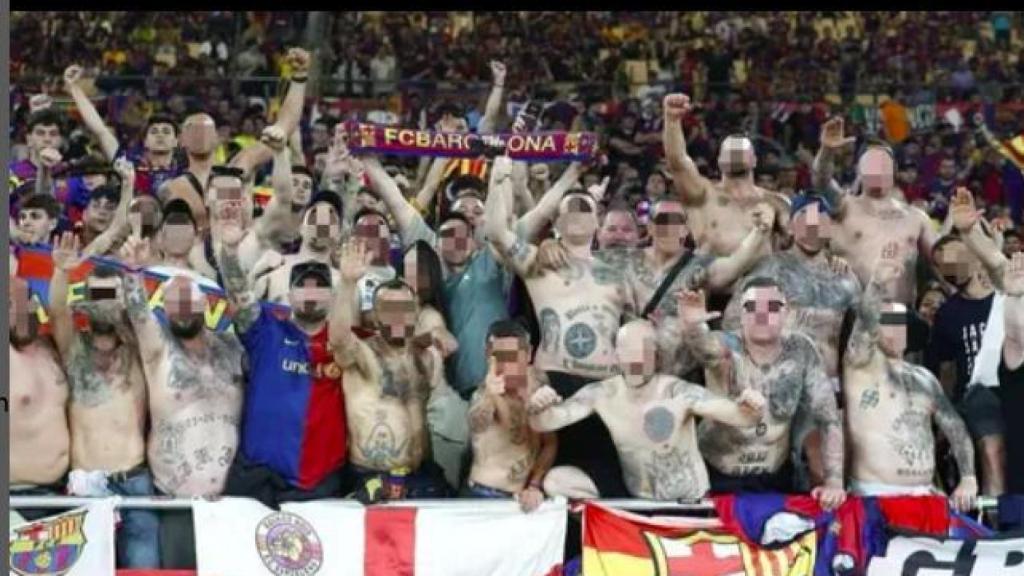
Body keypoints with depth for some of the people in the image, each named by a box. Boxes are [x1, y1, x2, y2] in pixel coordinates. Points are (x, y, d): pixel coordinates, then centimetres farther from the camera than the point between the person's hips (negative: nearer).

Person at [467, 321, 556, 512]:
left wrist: (535, 486, -4)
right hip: (486, 494, -3)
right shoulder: (486, 392, -13)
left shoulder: (538, 385, 1)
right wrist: (489, 396, -53)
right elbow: (476, 426, -34)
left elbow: (550, 443, 7)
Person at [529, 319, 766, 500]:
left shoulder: (679, 393, -21)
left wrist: (750, 410, -54)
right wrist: (537, 409, -37)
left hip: (688, 504, -3)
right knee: (556, 480, -9)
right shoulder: (602, 394, -11)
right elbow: (544, 424, -12)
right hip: (634, 501, 3)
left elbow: (739, 416, -29)